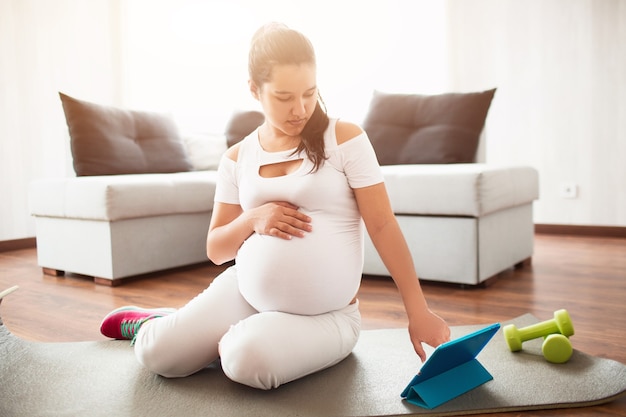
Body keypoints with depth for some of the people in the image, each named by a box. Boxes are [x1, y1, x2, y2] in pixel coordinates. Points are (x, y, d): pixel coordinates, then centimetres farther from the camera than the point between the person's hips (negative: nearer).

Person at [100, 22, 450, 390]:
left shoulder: (345, 139, -7)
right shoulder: (237, 158, 3)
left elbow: (383, 225, -9)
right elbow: (215, 250, 6)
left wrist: (418, 311, -13)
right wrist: (253, 219, -15)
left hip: (325, 315, -3)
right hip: (244, 290, 3)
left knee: (248, 359, -30)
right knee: (157, 354, -8)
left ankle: (238, 339, 6)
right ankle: (152, 322, 28)